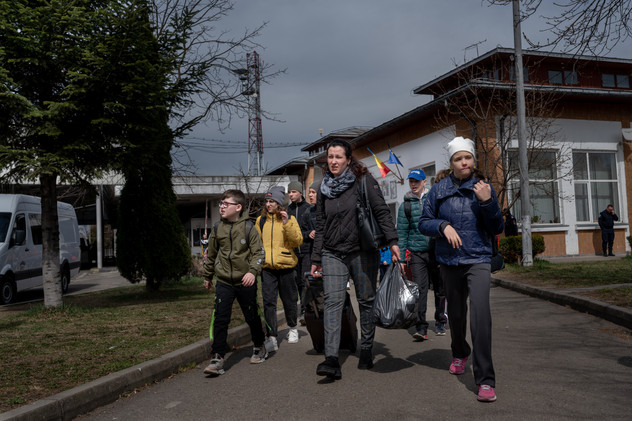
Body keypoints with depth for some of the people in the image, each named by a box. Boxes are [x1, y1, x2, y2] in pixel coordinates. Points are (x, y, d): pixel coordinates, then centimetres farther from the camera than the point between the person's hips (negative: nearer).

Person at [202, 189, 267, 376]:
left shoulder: (248, 228, -6)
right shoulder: (218, 229, 4)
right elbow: (211, 254, 16)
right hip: (223, 282, 2)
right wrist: (208, 276, 23)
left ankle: (259, 348, 35)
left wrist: (252, 271, -23)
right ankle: (217, 358, -4)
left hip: (245, 282, -2)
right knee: (220, 318, -9)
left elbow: (258, 252, -7)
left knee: (252, 316, 12)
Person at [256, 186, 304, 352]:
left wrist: (286, 223, -19)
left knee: (289, 300, 10)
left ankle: (292, 328, 33)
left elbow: (298, 241, -10)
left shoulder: (289, 219, 1)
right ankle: (271, 337, -4)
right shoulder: (261, 220, 9)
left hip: (286, 265, -1)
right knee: (268, 302, -6)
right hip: (267, 267, 2)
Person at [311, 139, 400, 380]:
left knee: (366, 301, 6)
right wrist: (316, 259, 13)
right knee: (333, 301, -11)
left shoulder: (364, 181, -1)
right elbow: (320, 227, 15)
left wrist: (392, 241, -16)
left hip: (363, 251, -2)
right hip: (333, 254, 2)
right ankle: (331, 360, -17)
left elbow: (381, 212, -5)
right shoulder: (324, 188, 11)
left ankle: (366, 351, 22)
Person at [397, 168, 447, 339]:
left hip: (437, 250, 0)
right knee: (420, 289, -8)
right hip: (417, 252, 0)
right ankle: (421, 327, -6)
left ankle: (440, 322, 24)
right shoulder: (405, 205, 8)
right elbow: (402, 232, 8)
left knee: (439, 288, 8)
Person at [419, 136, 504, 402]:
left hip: (478, 260, -2)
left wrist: (487, 201, -14)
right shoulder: (438, 190, 3)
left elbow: (497, 229, 1)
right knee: (455, 312, 16)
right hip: (449, 261, 2)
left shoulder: (483, 188, 1)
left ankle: (485, 380, -14)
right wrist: (443, 226, -14)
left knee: (480, 312, -19)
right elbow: (424, 223, 5)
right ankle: (460, 353, 46)